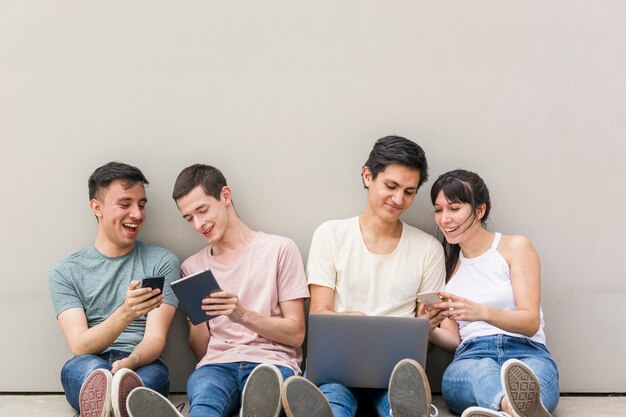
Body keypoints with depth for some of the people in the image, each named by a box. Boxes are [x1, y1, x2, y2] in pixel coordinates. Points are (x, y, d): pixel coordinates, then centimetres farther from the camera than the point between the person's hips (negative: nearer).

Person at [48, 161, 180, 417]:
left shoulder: (162, 262, 12)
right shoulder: (65, 272, 12)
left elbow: (155, 338, 2)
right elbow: (80, 347, -2)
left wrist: (130, 362, -24)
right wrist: (126, 313, -23)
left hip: (143, 367, 0)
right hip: (86, 373, 0)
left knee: (154, 373, -38)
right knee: (91, 367, -38)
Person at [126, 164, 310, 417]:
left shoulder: (279, 249, 10)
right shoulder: (193, 267, 23)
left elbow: (295, 334, 6)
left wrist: (243, 315, -11)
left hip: (272, 361, -1)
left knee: (266, 383, -41)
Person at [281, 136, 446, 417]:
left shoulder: (428, 249, 15)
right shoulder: (330, 235, 11)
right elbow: (319, 314, 5)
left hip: (397, 362, 1)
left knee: (408, 385, -40)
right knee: (330, 394, -41)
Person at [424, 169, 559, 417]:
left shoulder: (515, 247, 11)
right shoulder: (448, 263, 24)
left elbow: (531, 322, 0)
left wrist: (481, 311, -20)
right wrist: (429, 329, -7)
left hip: (526, 352, -1)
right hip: (470, 357, 1)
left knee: (527, 375, -42)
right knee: (482, 370, -40)